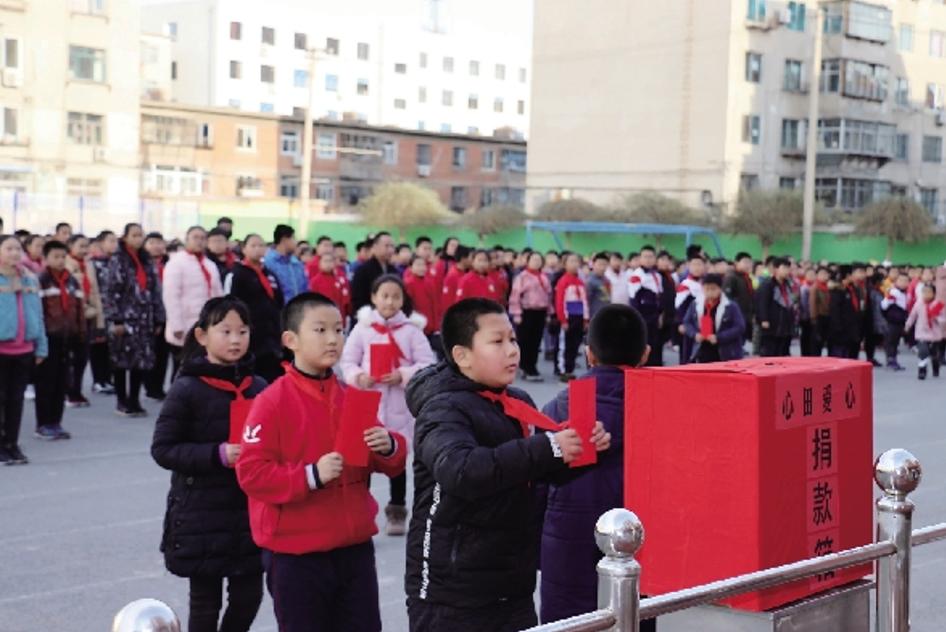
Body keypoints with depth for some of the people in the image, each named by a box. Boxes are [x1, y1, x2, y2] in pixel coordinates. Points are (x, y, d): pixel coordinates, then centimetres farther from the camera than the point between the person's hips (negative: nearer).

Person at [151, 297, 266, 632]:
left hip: (250, 509, 4)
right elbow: (162, 449, -10)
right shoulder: (187, 390, -9)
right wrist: (217, 455, -20)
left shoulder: (258, 388, 3)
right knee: (205, 600, 7)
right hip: (201, 511, -4)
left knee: (248, 595, 8)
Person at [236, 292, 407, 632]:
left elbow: (388, 463, 13)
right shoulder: (272, 402, -11)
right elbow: (251, 473, -17)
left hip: (355, 547, 6)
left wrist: (389, 447, -10)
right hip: (296, 553, -5)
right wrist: (311, 475, -26)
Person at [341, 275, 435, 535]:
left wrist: (404, 375, -18)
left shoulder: (412, 329, -3)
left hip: (400, 405, 0)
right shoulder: (362, 327, 0)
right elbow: (347, 361, 2)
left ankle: (397, 512, 23)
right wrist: (358, 376, -16)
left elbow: (427, 364, -4)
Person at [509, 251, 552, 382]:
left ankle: (530, 368, 17)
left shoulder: (544, 278, 14)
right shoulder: (522, 277, -5)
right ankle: (529, 370, 2)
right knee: (525, 342, -2)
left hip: (540, 313, 6)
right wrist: (517, 313, -14)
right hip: (526, 312, -6)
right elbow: (515, 295, -9)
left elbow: (549, 295, 19)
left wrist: (548, 312, 15)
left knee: (536, 342, 8)